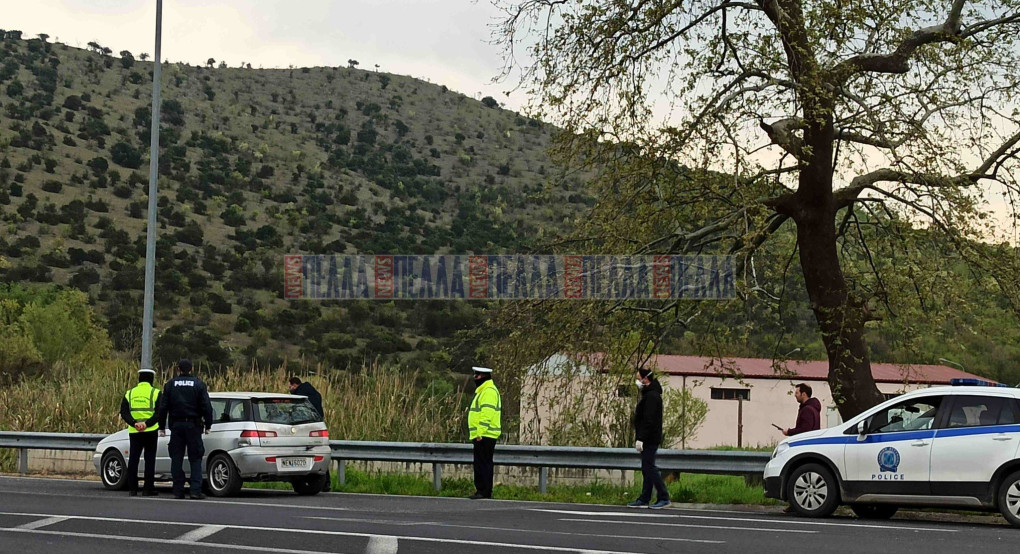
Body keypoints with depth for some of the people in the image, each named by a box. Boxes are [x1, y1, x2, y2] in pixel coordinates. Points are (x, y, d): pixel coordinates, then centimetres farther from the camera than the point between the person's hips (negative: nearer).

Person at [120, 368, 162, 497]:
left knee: (133, 458, 8)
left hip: (134, 432, 3)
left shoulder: (129, 393, 9)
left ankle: (132, 488, 6)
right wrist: (147, 423, -18)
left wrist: (134, 423, -12)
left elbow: (124, 413, 0)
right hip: (151, 431, -3)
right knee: (149, 459, 2)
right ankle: (148, 488, 0)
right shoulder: (156, 393, -1)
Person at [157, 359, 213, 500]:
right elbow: (206, 407, -3)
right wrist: (208, 425, 6)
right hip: (193, 425, -1)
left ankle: (178, 491, 4)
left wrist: (162, 426, 10)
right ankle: (195, 490, -7)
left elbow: (163, 407, 4)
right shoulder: (199, 384, 0)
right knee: (195, 458, 2)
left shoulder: (170, 384, 5)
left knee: (176, 458, 6)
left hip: (176, 425, 1)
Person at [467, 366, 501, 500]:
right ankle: (480, 490, 15)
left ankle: (485, 492, -10)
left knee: (484, 464, -10)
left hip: (484, 436, -11)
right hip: (481, 436, 11)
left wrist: (480, 433, -25)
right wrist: (476, 434, 23)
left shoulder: (489, 391, -12)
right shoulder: (482, 391, 23)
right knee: (479, 464, 12)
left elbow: (487, 414, -21)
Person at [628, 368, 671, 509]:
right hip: (648, 440, 11)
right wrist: (639, 438, 23)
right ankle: (644, 499, 12)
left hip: (650, 439, -11)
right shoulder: (649, 394, 18)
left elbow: (648, 420, -23)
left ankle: (663, 497, -9)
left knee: (649, 467, -10)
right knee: (647, 468, 10)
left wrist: (640, 438, -24)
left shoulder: (652, 396, -16)